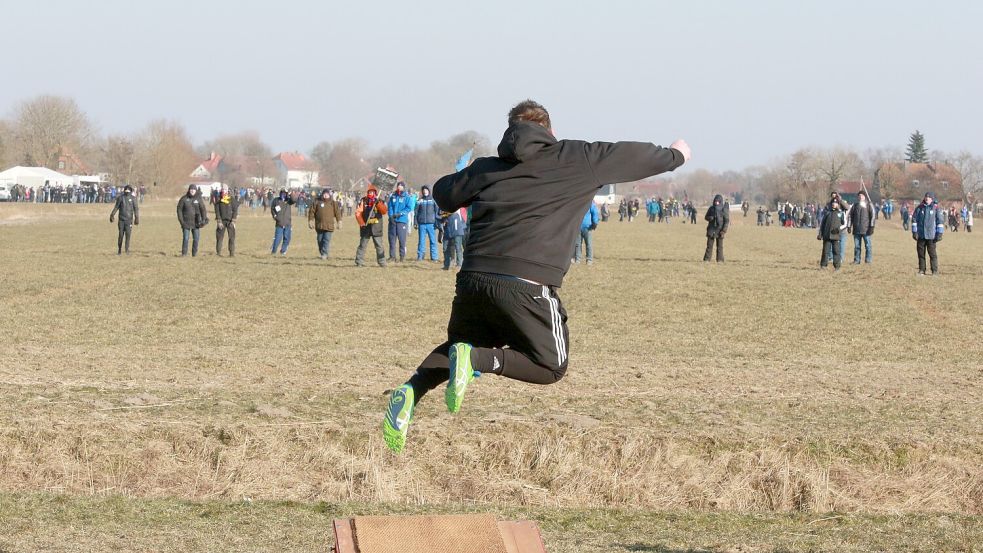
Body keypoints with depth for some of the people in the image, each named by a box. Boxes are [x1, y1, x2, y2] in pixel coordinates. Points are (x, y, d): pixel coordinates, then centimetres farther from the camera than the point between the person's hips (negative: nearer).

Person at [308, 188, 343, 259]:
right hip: (319, 226, 2)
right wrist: (310, 221, 4)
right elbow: (311, 212, 9)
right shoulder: (317, 203, 7)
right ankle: (321, 253, 22)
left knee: (326, 240, -11)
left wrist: (339, 222, 2)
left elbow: (337, 213, 7)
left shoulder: (333, 203, 7)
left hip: (329, 226, -2)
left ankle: (324, 254, -14)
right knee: (320, 240, 8)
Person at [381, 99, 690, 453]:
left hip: (473, 278, 4)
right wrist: (675, 155, 40)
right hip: (527, 286, -4)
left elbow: (444, 194, 28)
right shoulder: (578, 159, 10)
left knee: (463, 345, 27)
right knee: (550, 367, 12)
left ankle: (411, 392, -3)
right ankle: (476, 360, -14)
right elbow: (634, 156, 21)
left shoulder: (486, 168, 18)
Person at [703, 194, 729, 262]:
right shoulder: (711, 208, 7)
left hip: (719, 230, -3)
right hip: (711, 229, 3)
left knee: (720, 246, 1)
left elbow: (727, 221, -4)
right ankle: (706, 259, 2)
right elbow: (706, 216, 16)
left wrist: (724, 230, -12)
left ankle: (720, 259, 6)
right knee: (709, 245, 0)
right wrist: (709, 218, -9)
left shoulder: (724, 210, -3)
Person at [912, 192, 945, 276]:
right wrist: (914, 232, 2)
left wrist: (939, 234, -4)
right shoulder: (919, 208, 6)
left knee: (932, 253, -3)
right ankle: (921, 270, 14)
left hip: (931, 236, -3)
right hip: (920, 235, 3)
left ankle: (935, 271, 2)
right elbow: (914, 219, 9)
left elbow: (940, 221, 1)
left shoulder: (936, 209, 0)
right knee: (921, 253, 5)